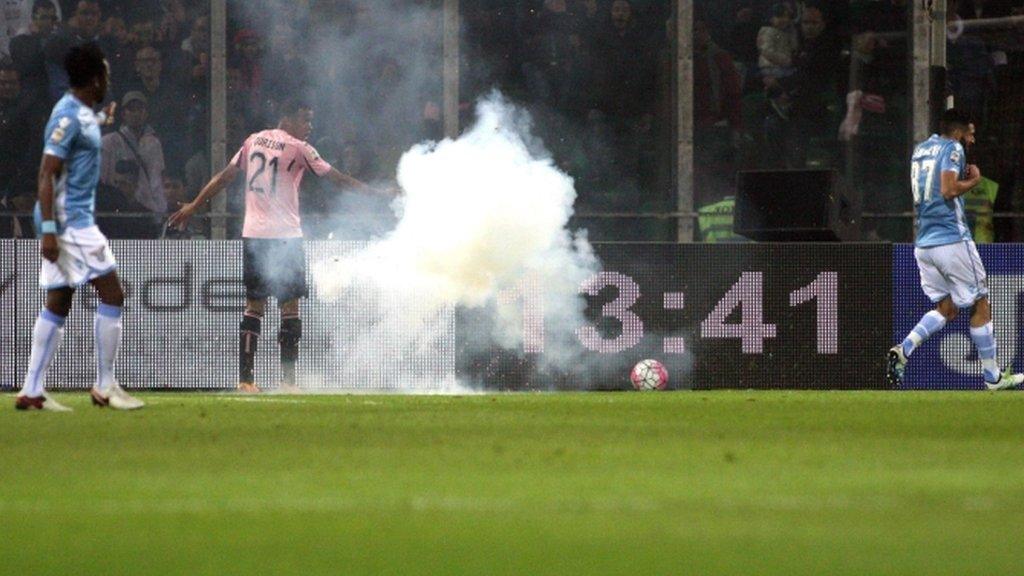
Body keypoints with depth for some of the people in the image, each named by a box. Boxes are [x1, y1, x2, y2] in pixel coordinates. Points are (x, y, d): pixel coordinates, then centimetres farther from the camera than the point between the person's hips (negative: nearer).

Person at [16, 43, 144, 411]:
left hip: (74, 220, 10)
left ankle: (32, 392, 6)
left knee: (58, 304, 8)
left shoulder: (79, 112, 14)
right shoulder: (69, 117, -16)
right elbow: (47, 174, -21)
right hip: (70, 221, -10)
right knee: (111, 293, -7)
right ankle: (105, 387, -3)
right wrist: (49, 228, -25)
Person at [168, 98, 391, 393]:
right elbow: (336, 178, -4)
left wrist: (193, 207, 20)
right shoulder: (298, 148, -5)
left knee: (254, 306, 9)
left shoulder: (254, 141, 11)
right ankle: (288, 378, -4)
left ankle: (245, 378, 3)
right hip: (284, 236, -6)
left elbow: (226, 175, 13)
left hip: (253, 235, 6)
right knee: (289, 305, -1)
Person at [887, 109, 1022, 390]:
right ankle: (992, 376, 6)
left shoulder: (921, 149, 18)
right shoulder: (953, 148, -6)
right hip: (952, 238, -8)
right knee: (980, 306, 3)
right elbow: (948, 189, -19)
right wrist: (973, 180, -3)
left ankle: (904, 349, -12)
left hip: (923, 243, 8)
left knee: (946, 309, 11)